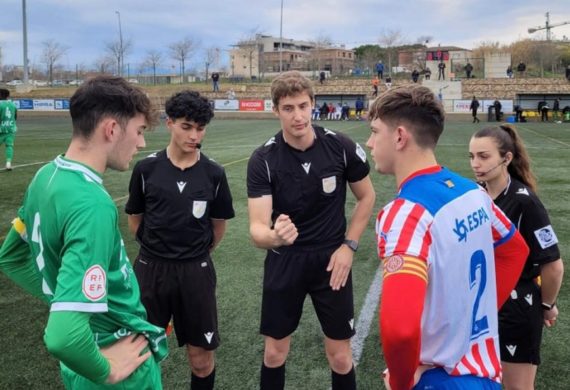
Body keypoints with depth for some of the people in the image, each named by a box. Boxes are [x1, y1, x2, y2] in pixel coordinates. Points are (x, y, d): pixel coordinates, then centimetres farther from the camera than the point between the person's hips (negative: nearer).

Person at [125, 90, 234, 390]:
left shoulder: (213, 173, -4)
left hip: (196, 271, 0)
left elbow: (219, 225, 7)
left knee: (201, 359, 7)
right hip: (151, 269, 0)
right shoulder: (146, 168, -5)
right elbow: (134, 220, 7)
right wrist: (157, 248, 10)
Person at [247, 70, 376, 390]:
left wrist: (349, 246, -4)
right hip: (284, 261, 0)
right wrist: (274, 236, -45)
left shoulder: (342, 147, -13)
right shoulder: (262, 160, -16)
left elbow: (367, 197, 4)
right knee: (275, 352, 13)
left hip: (331, 260, 0)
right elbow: (257, 228, -22)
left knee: (340, 356, 9)